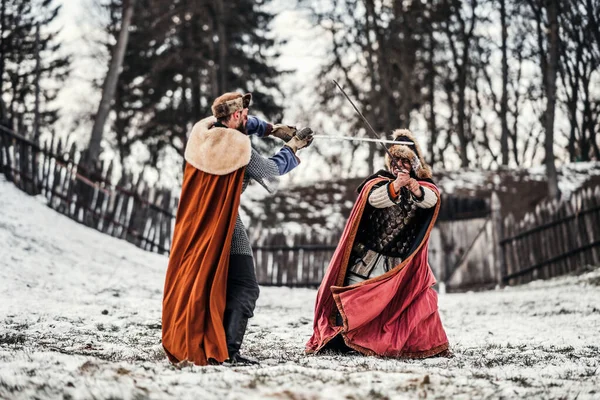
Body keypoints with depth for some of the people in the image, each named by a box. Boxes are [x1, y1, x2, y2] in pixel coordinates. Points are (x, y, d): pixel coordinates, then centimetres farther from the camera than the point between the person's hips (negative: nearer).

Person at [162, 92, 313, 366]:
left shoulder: (201, 132, 0)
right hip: (222, 224, -7)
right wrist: (291, 148, 12)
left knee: (191, 281, 18)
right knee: (244, 288, 0)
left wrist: (272, 129, 15)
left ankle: (181, 344, 22)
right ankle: (226, 351, -10)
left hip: (192, 224, 7)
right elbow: (272, 171, -3)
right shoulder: (240, 149, -18)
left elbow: (241, 126, 19)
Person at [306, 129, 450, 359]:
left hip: (404, 260, 1)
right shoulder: (380, 180, -1)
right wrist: (394, 186, -43)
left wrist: (416, 189, -42)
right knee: (357, 296, -3)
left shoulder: (424, 186, 4)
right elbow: (375, 199, -23)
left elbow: (430, 201, -20)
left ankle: (427, 343, 0)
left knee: (416, 297, -8)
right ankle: (337, 338, 5)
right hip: (370, 255, -1)